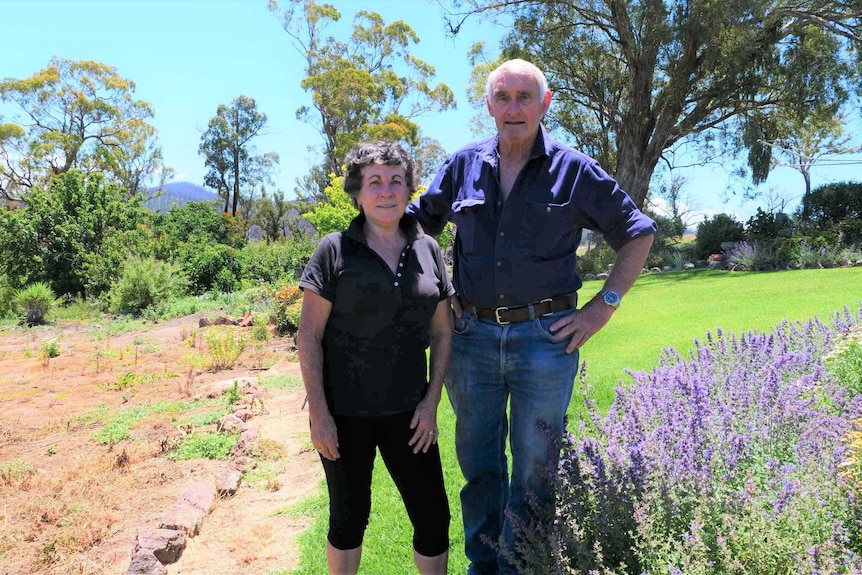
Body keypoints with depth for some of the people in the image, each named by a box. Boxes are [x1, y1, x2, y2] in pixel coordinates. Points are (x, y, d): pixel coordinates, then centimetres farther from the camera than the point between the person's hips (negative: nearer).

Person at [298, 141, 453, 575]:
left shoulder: (428, 250, 2)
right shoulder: (335, 251, -8)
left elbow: (441, 332, 6)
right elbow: (309, 335, -8)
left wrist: (431, 401, 0)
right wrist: (318, 413, -10)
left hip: (407, 412, 3)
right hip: (344, 413, -2)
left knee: (433, 516, 9)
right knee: (349, 516, 15)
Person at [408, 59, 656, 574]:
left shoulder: (574, 170, 0)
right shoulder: (463, 166, 5)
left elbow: (639, 234, 7)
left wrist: (604, 306, -2)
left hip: (545, 337, -2)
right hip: (471, 336, 3)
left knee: (534, 470, 8)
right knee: (477, 463, 15)